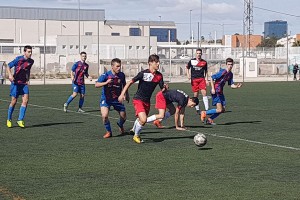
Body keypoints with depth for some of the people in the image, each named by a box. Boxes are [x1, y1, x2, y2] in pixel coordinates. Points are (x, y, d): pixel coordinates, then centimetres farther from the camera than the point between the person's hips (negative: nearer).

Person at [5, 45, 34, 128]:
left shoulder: (31, 61, 5)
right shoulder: (18, 59, -12)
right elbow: (8, 66, -9)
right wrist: (10, 75, -24)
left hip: (24, 83, 4)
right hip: (15, 82, -4)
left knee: (25, 100, -12)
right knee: (14, 101, 0)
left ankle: (20, 120, -7)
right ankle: (9, 119, 19)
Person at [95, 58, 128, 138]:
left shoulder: (121, 75, -7)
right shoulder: (106, 75, -19)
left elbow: (124, 84, 14)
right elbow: (96, 85, -28)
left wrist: (126, 94, 17)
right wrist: (106, 83, -42)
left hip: (117, 99, 3)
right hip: (106, 99, -3)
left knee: (123, 117, 7)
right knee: (104, 116, -23)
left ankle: (120, 125, 46)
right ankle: (109, 131, 3)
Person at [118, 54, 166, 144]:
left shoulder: (159, 75, 0)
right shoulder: (143, 73, -16)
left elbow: (162, 88, 2)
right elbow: (130, 82, -11)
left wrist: (165, 87, -22)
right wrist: (122, 93, -16)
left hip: (147, 101, 6)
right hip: (138, 99, -6)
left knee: (142, 121, 20)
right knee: (143, 119, -21)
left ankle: (134, 129, 51)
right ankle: (136, 136, 6)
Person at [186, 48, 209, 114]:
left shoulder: (204, 62, 5)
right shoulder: (192, 61, 2)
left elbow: (206, 71, 15)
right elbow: (187, 68, 14)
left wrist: (206, 79, 7)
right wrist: (188, 75, -2)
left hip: (202, 79, 0)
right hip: (194, 79, 0)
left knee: (204, 93, -12)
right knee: (196, 94, 2)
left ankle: (207, 108, -11)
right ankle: (197, 109, 13)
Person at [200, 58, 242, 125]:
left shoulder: (230, 74, 9)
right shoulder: (223, 72, -16)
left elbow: (231, 85, 12)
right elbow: (212, 78, -16)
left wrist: (236, 86, -10)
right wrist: (213, 88, -21)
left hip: (221, 93, 9)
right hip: (216, 92, -9)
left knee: (223, 110, 8)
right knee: (219, 110, -14)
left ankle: (209, 119, 19)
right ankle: (204, 113, 2)